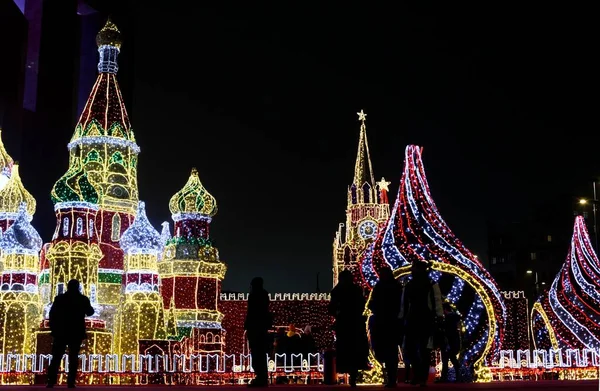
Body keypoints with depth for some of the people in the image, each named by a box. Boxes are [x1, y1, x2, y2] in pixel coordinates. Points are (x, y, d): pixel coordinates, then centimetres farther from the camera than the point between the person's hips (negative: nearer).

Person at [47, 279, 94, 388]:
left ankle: (51, 381, -1)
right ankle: (71, 382, -1)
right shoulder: (83, 299, -1)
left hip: (61, 332, 0)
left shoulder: (59, 298, -2)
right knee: (73, 358, 4)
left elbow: (52, 314, -2)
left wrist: (53, 328, 6)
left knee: (56, 357, 5)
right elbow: (90, 312, 14)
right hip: (76, 333, 0)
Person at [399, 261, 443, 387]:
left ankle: (423, 377, 4)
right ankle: (418, 373, 22)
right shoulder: (408, 287, 12)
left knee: (425, 349, -3)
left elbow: (437, 302, -8)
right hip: (412, 320, 5)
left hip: (426, 320, -5)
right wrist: (400, 319, 9)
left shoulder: (432, 286, -1)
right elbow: (404, 304, 14)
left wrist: (439, 318, -17)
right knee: (409, 348, 2)